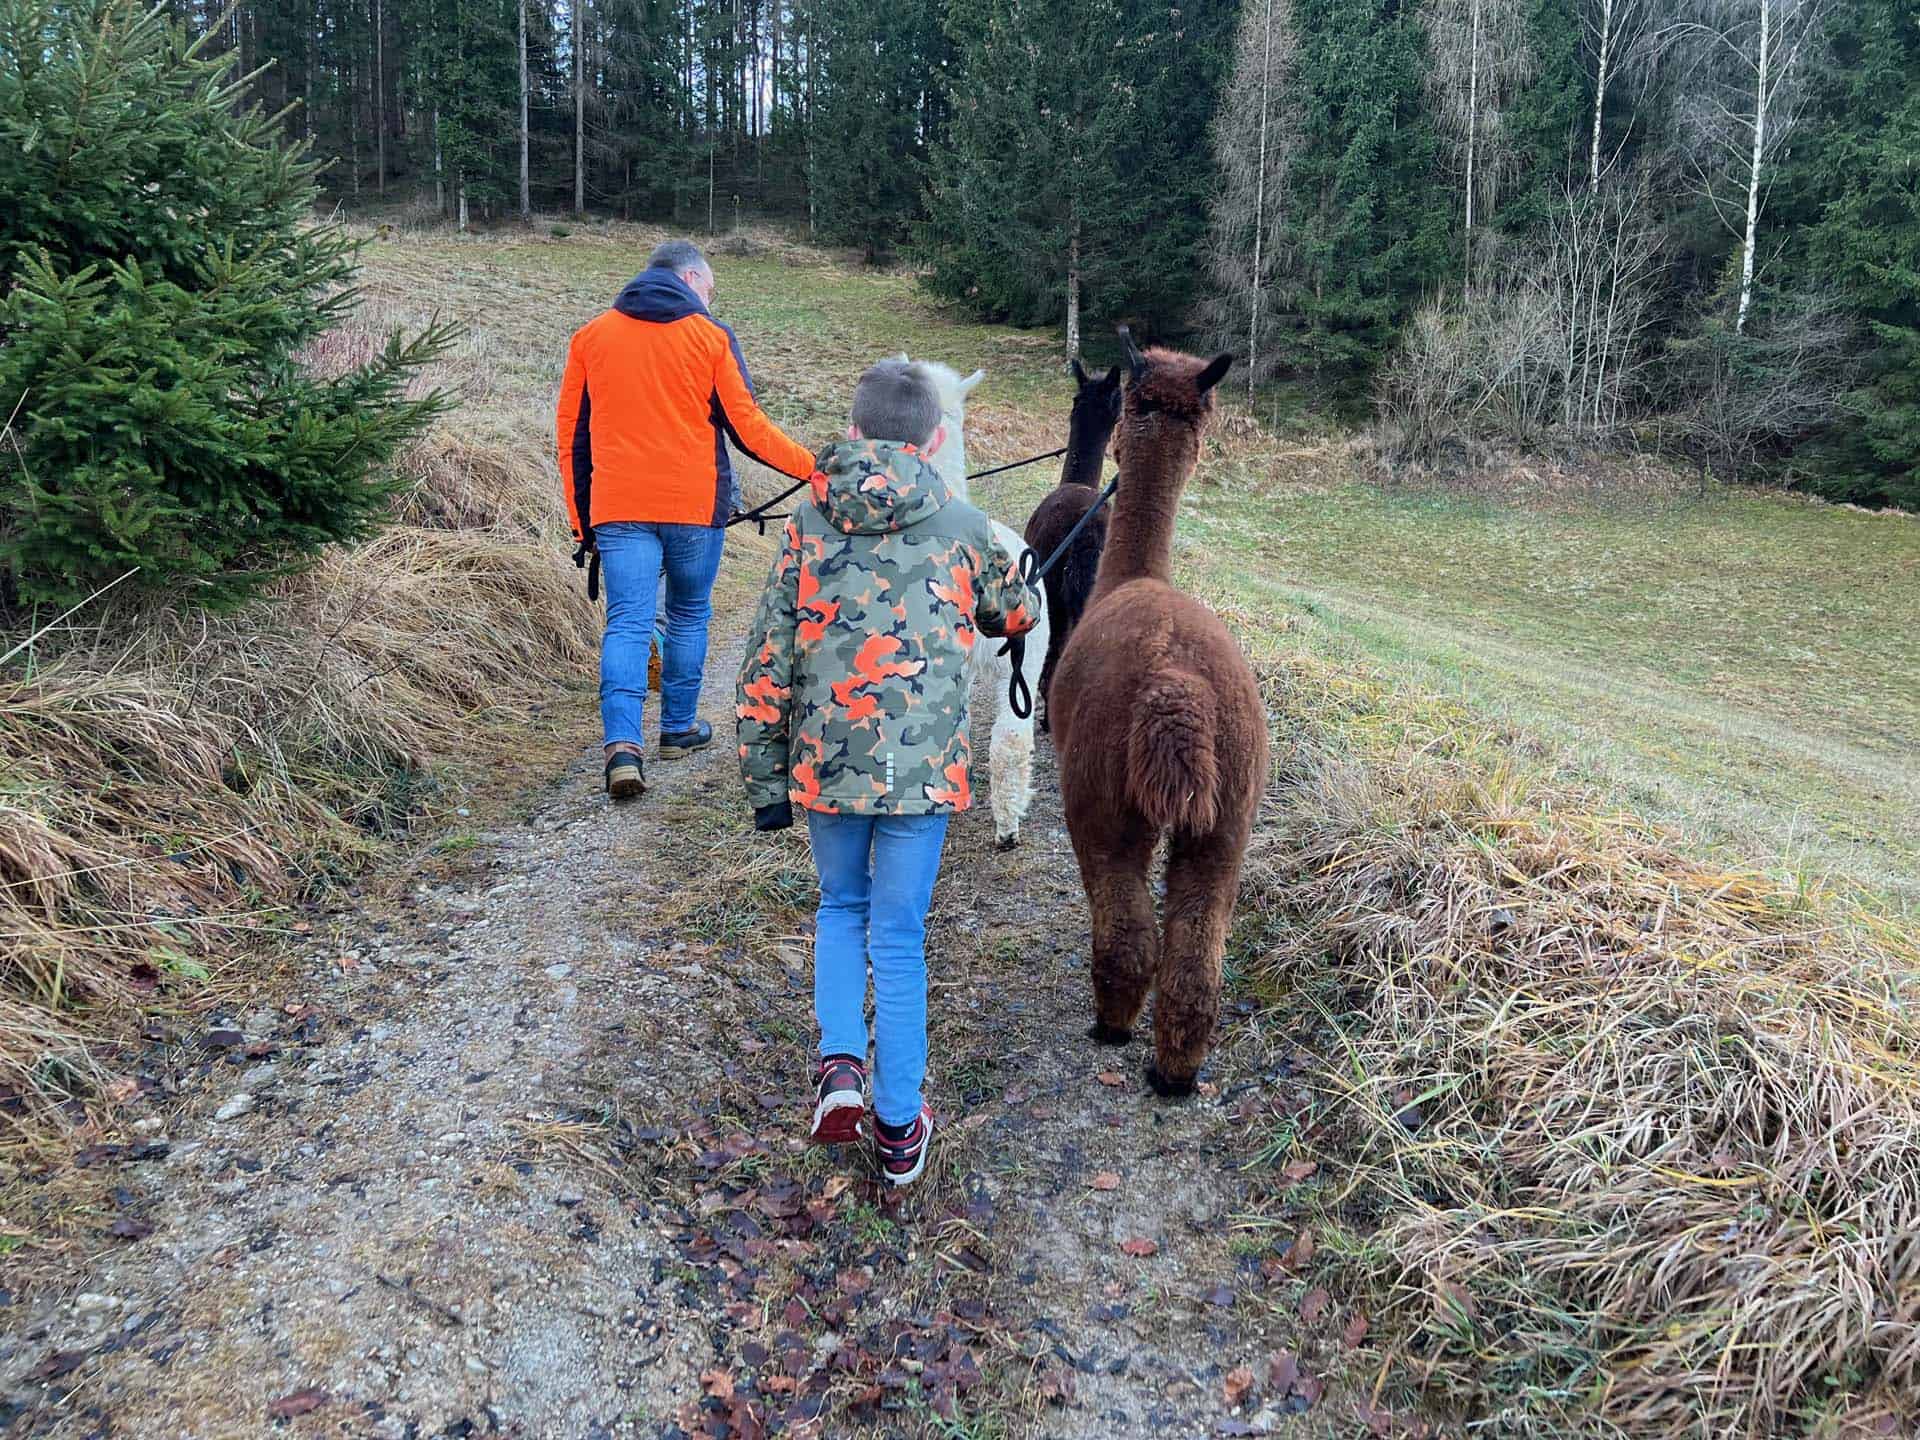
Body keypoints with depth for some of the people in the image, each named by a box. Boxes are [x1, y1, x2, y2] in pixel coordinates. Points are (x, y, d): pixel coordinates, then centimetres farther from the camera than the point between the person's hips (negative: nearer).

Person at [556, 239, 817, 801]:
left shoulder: (590, 335, 10)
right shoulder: (710, 335, 0)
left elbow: (572, 436, 10)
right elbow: (745, 427, -3)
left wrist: (583, 519, 16)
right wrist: (809, 466, 9)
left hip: (618, 507, 2)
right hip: (693, 503, -1)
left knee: (627, 623, -2)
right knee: (689, 616, 16)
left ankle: (622, 741, -18)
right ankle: (679, 728, 25)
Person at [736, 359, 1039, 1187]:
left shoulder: (807, 523, 0)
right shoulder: (962, 526, 0)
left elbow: (768, 661, -1)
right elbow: (1016, 614, 18)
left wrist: (765, 777, 6)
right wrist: (987, 603, 42)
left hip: (827, 762, 1)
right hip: (923, 769, -1)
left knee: (841, 908, 24)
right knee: (898, 936, 9)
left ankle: (839, 1064, 6)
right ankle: (898, 1127, 18)